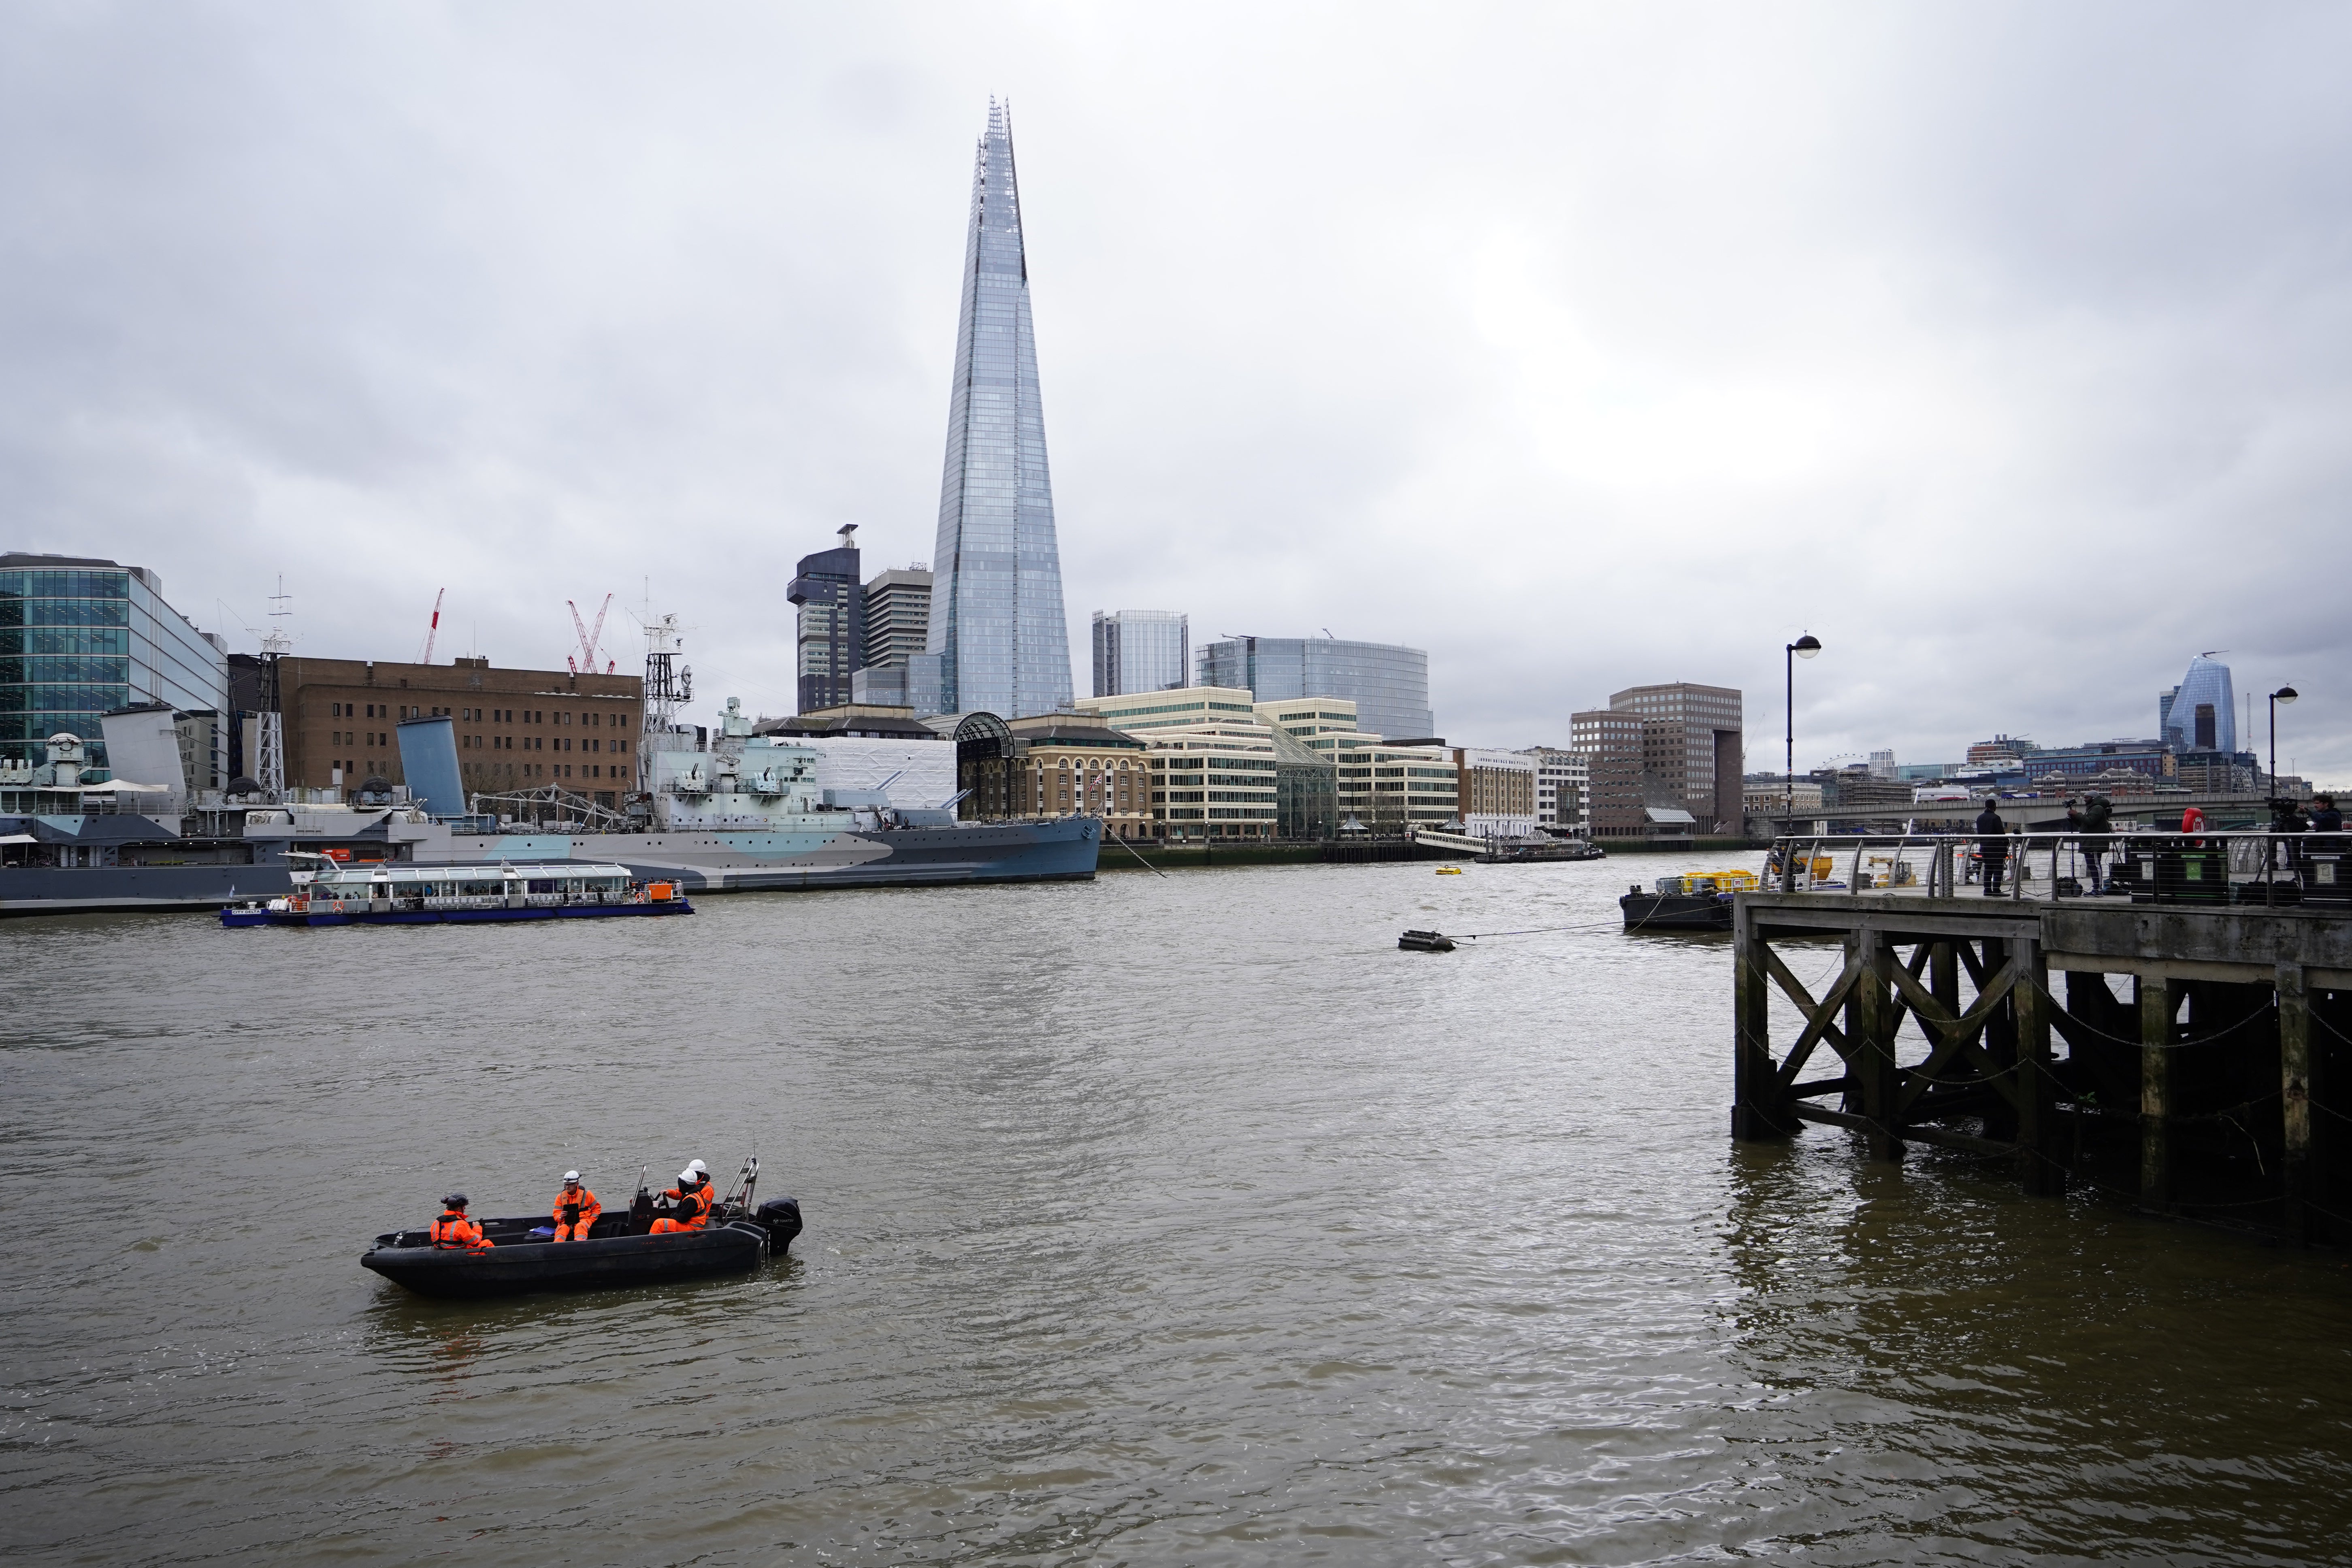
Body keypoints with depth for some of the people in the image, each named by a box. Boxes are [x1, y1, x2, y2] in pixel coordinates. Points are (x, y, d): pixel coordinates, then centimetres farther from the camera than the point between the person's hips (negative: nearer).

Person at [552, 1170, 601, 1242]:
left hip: (582, 1221, -1)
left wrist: (590, 1221, -2)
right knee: (562, 1229, -34)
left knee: (580, 1226, -38)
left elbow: (597, 1208, 12)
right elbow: (556, 1213, 11)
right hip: (566, 1222, 2)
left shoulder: (586, 1194, 5)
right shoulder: (561, 1197, 11)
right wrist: (560, 1217, -14)